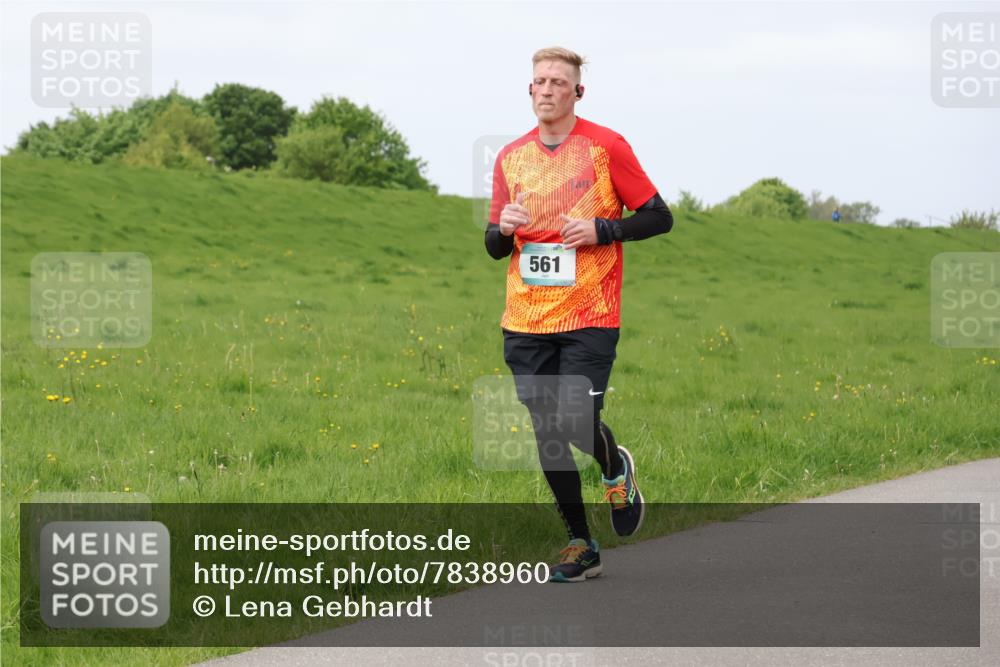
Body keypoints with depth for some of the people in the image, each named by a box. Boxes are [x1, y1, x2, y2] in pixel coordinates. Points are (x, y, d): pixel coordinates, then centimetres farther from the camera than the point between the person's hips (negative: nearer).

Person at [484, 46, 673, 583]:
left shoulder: (606, 147, -2)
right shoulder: (511, 157, 11)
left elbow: (658, 218, 1)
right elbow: (493, 246, 18)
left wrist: (600, 229, -13)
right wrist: (503, 229, -5)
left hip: (589, 317, -4)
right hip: (524, 320, 4)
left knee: (578, 424, -14)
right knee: (546, 436, 3)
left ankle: (616, 468, 22)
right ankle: (580, 546, 14)